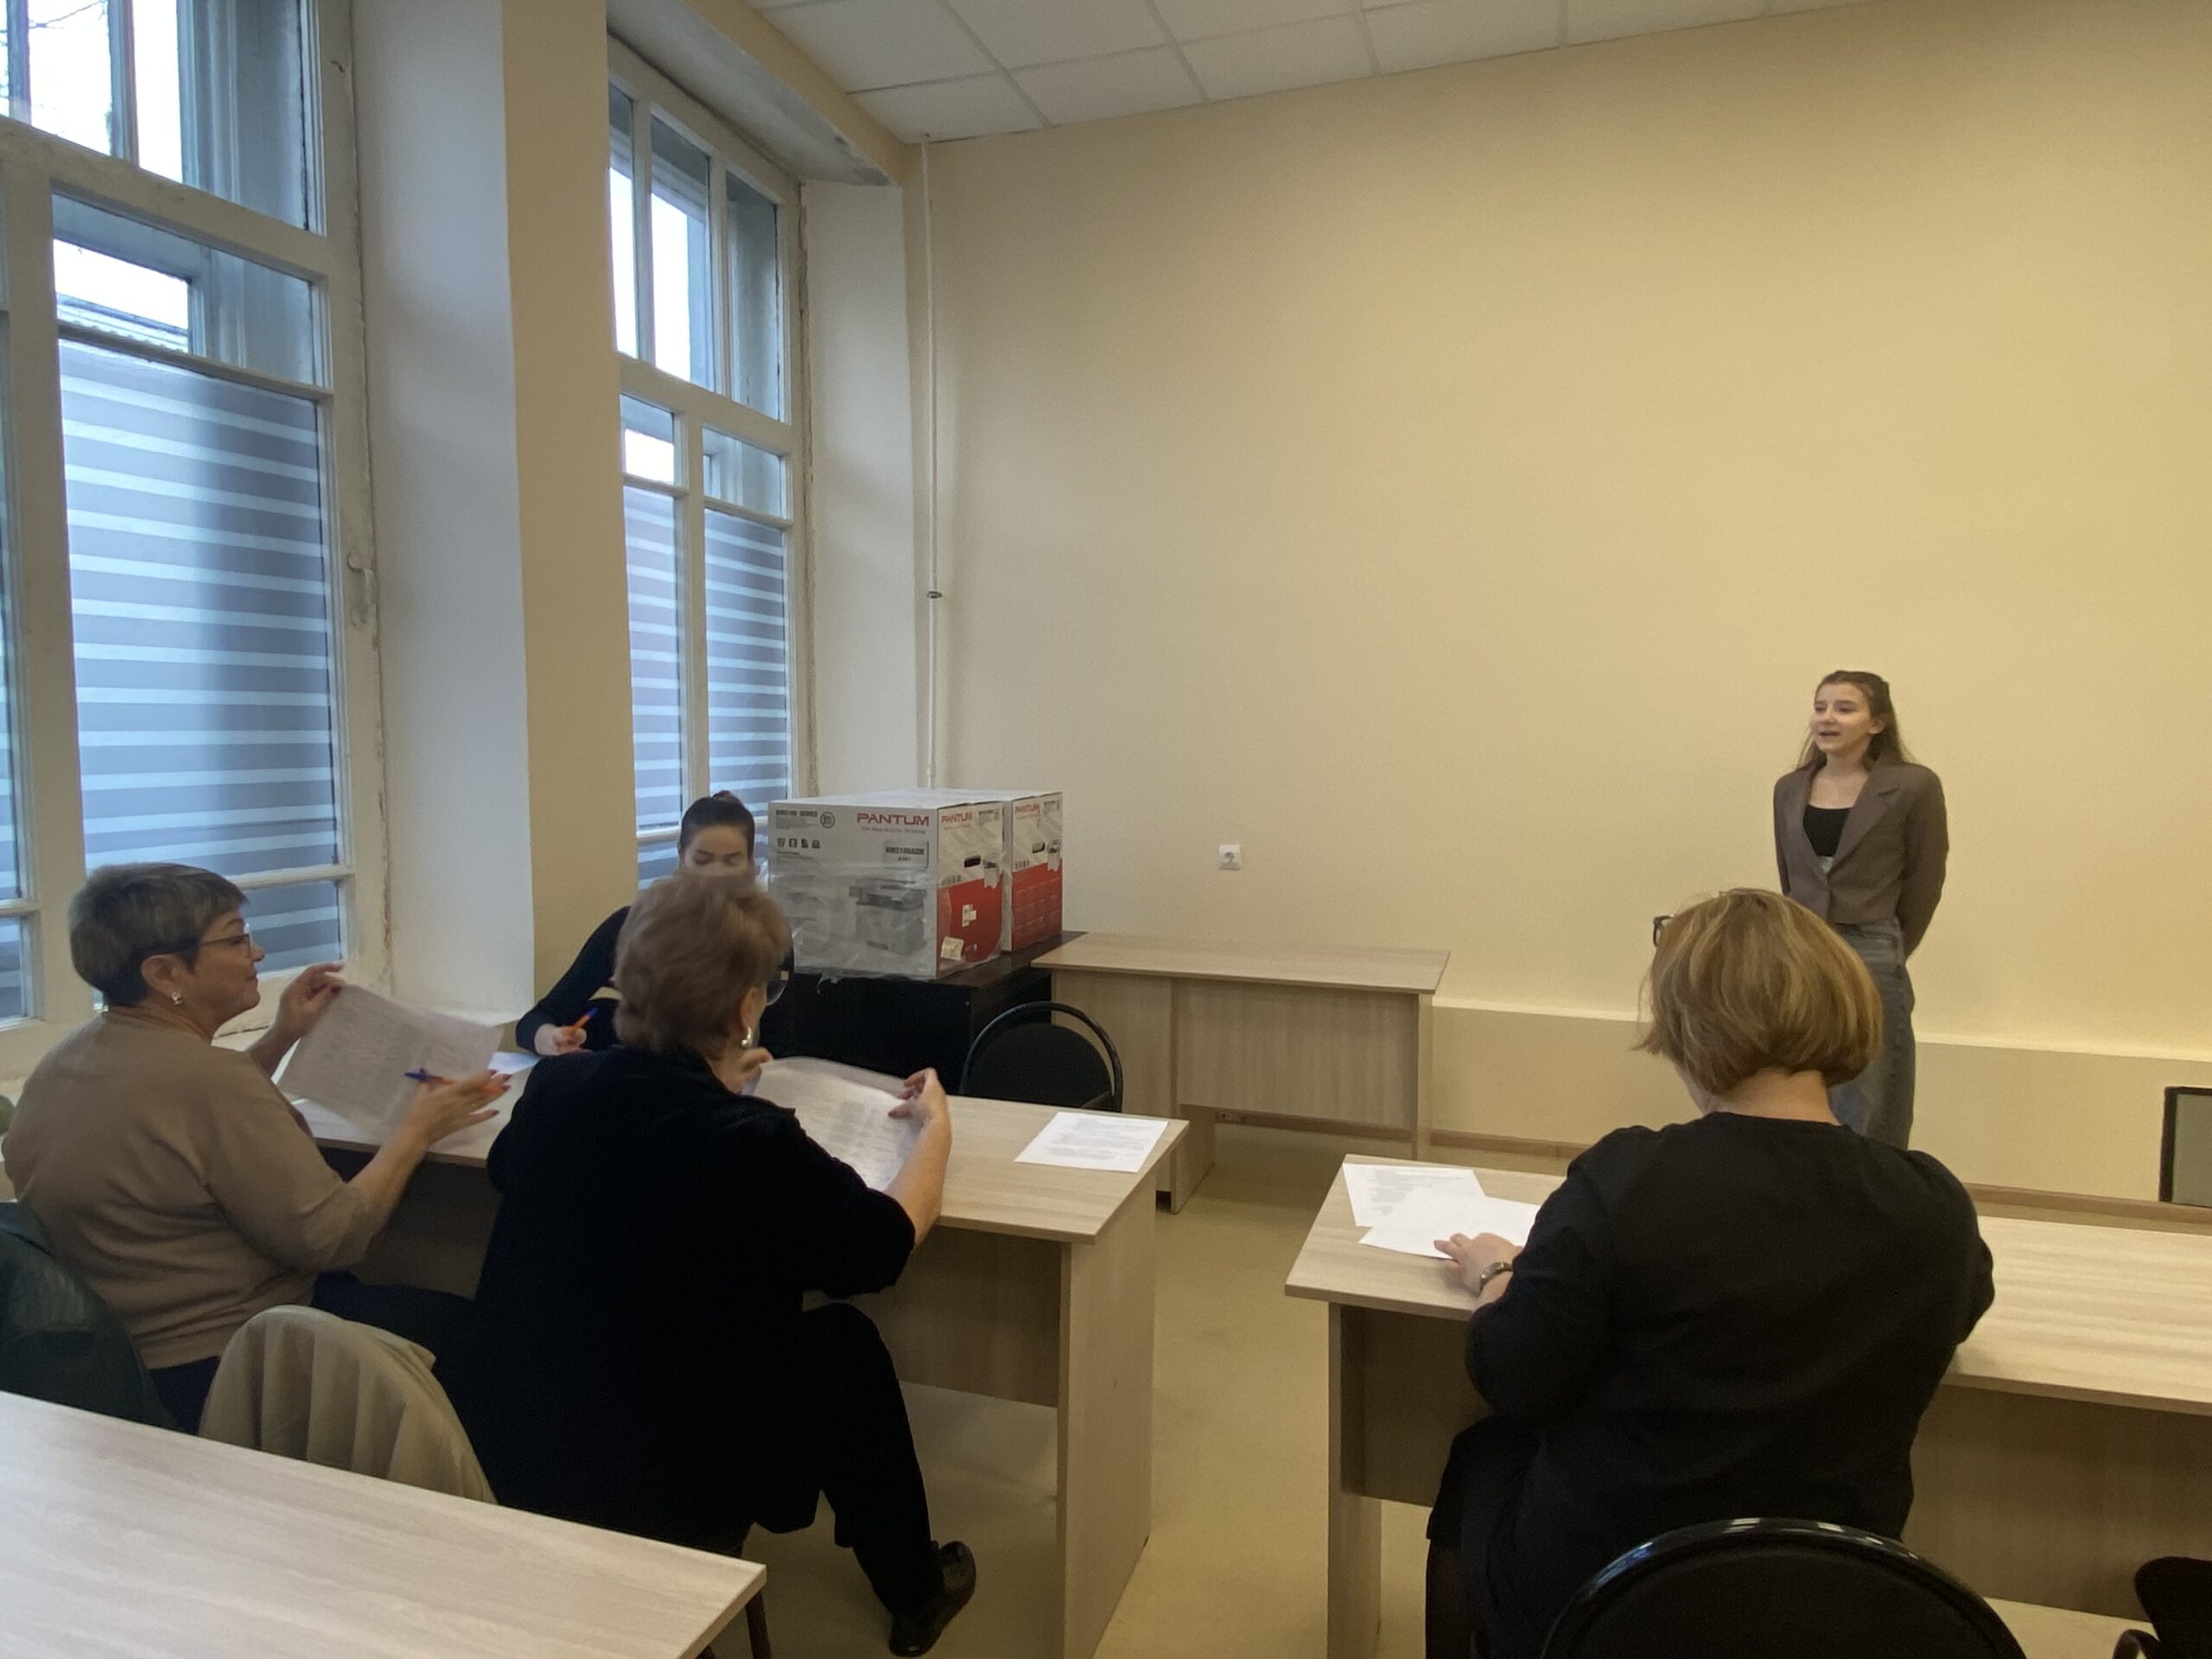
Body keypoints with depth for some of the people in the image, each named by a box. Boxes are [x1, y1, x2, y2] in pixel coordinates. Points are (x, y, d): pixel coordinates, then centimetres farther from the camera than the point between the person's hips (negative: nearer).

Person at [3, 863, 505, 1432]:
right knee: (460, 1318, 6)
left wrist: (281, 1039, 12)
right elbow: (332, 1238, -23)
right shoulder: (206, 1076, -28)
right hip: (219, 1375, -9)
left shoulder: (67, 1059, 0)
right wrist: (417, 1131, -11)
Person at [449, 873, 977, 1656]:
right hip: (657, 1486, -6)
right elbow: (888, 1241, -10)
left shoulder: (555, 1089, -9)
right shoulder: (754, 1144, -26)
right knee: (846, 1341, 16)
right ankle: (914, 1590, 35)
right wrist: (937, 1127, 9)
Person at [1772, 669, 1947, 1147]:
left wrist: (1889, 950, 7)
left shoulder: (1913, 787, -7)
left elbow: (1924, 882, 0)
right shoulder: (1789, 789, 6)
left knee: (1864, 1111, 5)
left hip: (1870, 960, -4)